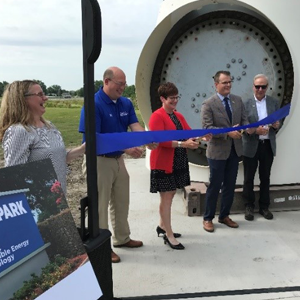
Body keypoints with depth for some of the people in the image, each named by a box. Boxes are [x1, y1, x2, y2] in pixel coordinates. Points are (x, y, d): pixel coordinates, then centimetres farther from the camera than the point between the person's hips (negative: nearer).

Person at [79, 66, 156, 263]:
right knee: (100, 205, 5)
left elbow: (135, 125, -7)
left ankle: (122, 238, 37)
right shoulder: (94, 104, -19)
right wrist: (126, 148, -30)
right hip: (99, 161, -7)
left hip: (118, 159, 8)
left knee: (121, 202, 19)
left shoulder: (126, 103, 4)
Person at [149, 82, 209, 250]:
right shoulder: (157, 116, -13)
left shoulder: (179, 116, 13)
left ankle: (162, 226, 34)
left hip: (178, 162, 8)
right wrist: (182, 144, -28)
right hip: (163, 163, -8)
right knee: (166, 198, -1)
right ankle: (169, 236, 9)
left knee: (170, 196, 17)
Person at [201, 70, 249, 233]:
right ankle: (208, 218, 19)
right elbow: (207, 128, -19)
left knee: (230, 185, 14)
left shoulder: (238, 100, 6)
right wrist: (228, 132, -28)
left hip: (235, 150, 6)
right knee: (215, 186, 4)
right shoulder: (208, 104, -11)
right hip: (217, 151, -5)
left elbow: (244, 120, 6)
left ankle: (224, 216, 30)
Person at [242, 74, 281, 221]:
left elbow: (278, 124, 9)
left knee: (265, 177, 11)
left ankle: (264, 206, 24)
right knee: (249, 178, 7)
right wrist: (255, 130, -23)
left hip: (268, 145, 2)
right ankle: (249, 206, 20)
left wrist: (277, 125, -14)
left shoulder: (274, 102, 7)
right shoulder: (246, 104, -2)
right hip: (251, 146, -2)